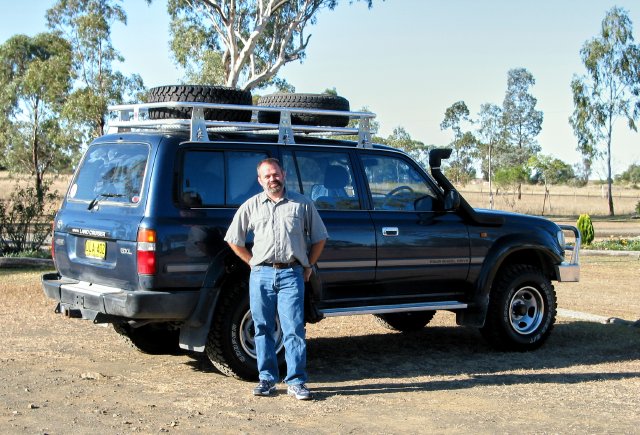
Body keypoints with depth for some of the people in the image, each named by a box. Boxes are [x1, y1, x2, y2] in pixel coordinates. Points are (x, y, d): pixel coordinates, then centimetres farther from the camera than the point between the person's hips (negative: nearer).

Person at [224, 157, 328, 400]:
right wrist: (253, 262, 10)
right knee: (263, 329, 5)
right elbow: (233, 240, 16)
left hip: (291, 275, -2)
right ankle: (267, 379, 14)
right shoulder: (251, 206, 10)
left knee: (294, 329, -6)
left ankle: (296, 382, -1)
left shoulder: (302, 204, 8)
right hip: (261, 275, 2)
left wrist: (308, 266, 10)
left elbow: (319, 238, 15)